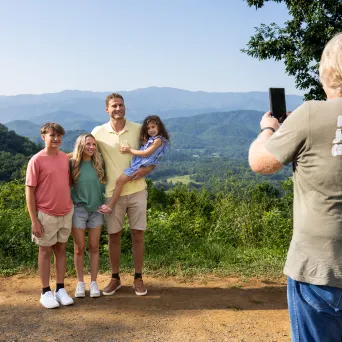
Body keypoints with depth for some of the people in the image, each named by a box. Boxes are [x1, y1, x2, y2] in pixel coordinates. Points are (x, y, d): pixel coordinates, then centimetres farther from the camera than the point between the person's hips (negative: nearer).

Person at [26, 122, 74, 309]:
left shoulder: (65, 158, 3)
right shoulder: (36, 160, -12)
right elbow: (29, 192, -11)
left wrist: (71, 205, 9)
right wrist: (34, 220, -13)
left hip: (66, 213, 5)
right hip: (46, 214, -5)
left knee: (61, 249, 12)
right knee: (45, 251, 8)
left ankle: (60, 289, 23)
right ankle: (46, 292, 18)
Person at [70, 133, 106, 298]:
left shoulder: (99, 163, -1)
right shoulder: (72, 163, -7)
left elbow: (104, 182, 9)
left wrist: (106, 203, 0)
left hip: (96, 209, 2)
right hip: (78, 209, -2)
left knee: (94, 247, 8)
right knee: (79, 248, 6)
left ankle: (93, 282, 18)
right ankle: (80, 282, 19)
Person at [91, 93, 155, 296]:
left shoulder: (138, 129, -1)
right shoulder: (98, 132, -1)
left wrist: (146, 169, -13)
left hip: (137, 191, 0)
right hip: (113, 193, 0)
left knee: (138, 235, 6)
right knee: (113, 236, 9)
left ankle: (138, 278, 21)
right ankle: (115, 278, 25)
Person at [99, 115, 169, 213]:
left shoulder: (158, 140, -10)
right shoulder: (150, 139, 19)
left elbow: (146, 153, -14)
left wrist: (130, 150, -8)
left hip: (140, 166, -10)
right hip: (137, 164, 10)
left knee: (120, 181, -16)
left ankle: (110, 206, -13)